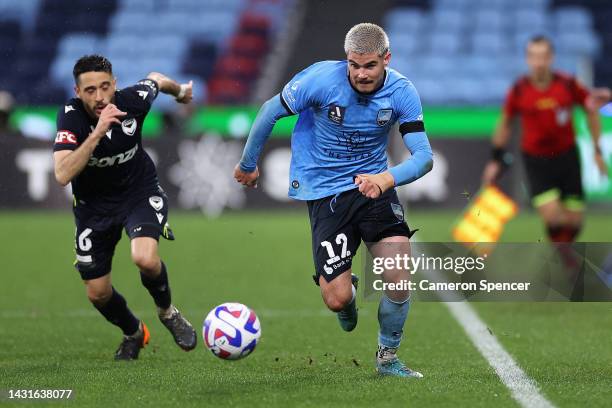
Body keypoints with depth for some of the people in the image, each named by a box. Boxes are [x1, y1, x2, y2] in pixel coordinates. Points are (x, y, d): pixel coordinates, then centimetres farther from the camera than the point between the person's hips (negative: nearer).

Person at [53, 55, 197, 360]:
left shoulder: (132, 100, -22)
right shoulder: (70, 116, -27)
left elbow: (156, 80, 4)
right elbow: (62, 175, -40)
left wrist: (180, 91, 26)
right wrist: (97, 133, -48)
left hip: (140, 190, -1)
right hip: (94, 204, 1)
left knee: (145, 258, -29)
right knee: (98, 294, 6)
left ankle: (167, 311, 4)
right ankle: (133, 333, 39)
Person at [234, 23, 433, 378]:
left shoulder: (401, 92, -12)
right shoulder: (322, 79, -19)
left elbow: (424, 156, -15)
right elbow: (271, 112, -3)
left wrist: (387, 178, -35)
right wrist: (248, 165, 8)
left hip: (373, 184, 2)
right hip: (325, 192, -2)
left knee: (400, 277, -18)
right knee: (336, 300, -10)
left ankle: (388, 356, 9)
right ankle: (349, 293, 31)